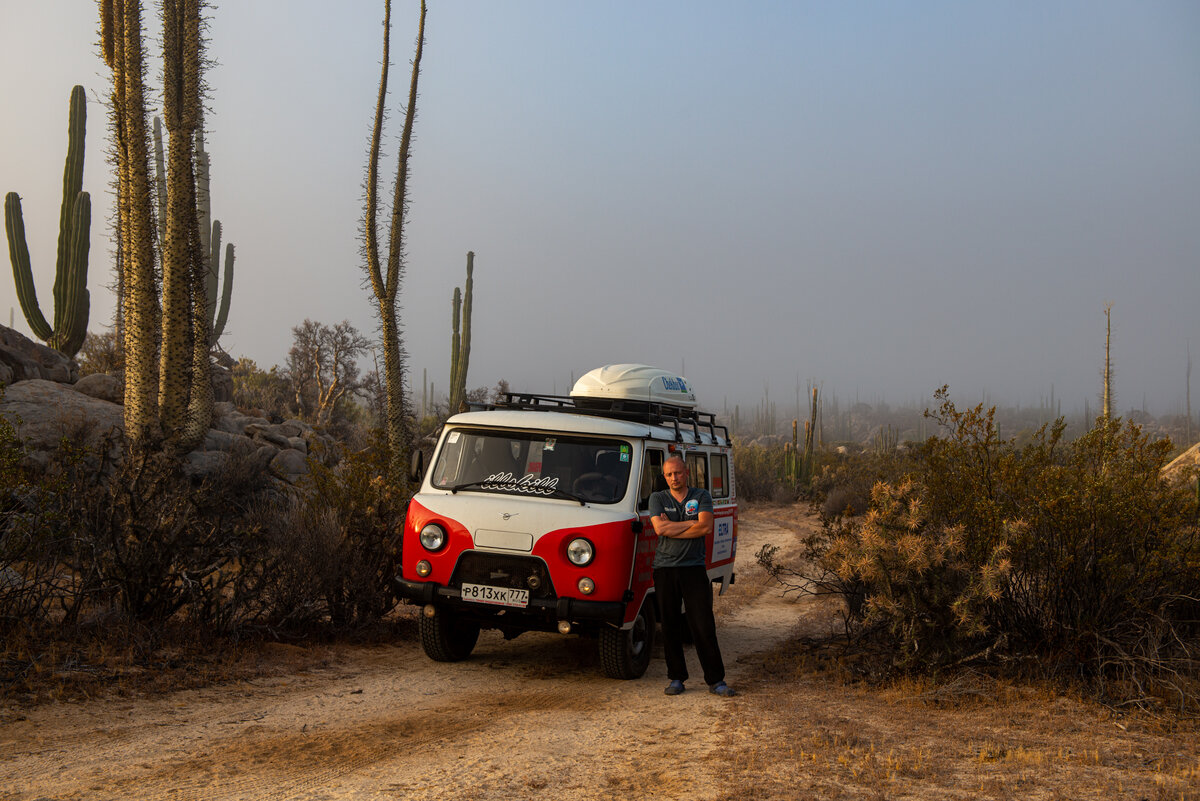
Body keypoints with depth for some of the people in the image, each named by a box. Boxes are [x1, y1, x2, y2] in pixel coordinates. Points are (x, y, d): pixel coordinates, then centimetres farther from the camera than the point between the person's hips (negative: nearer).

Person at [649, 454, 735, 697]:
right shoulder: (657, 498, 6)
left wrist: (671, 529, -9)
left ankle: (716, 680, 3)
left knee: (704, 625, -3)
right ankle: (676, 678, 15)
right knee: (670, 626, 4)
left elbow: (706, 527, -11)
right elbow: (659, 528, -11)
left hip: (694, 567, -1)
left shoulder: (702, 496, 5)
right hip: (665, 568, 1)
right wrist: (691, 523, -8)